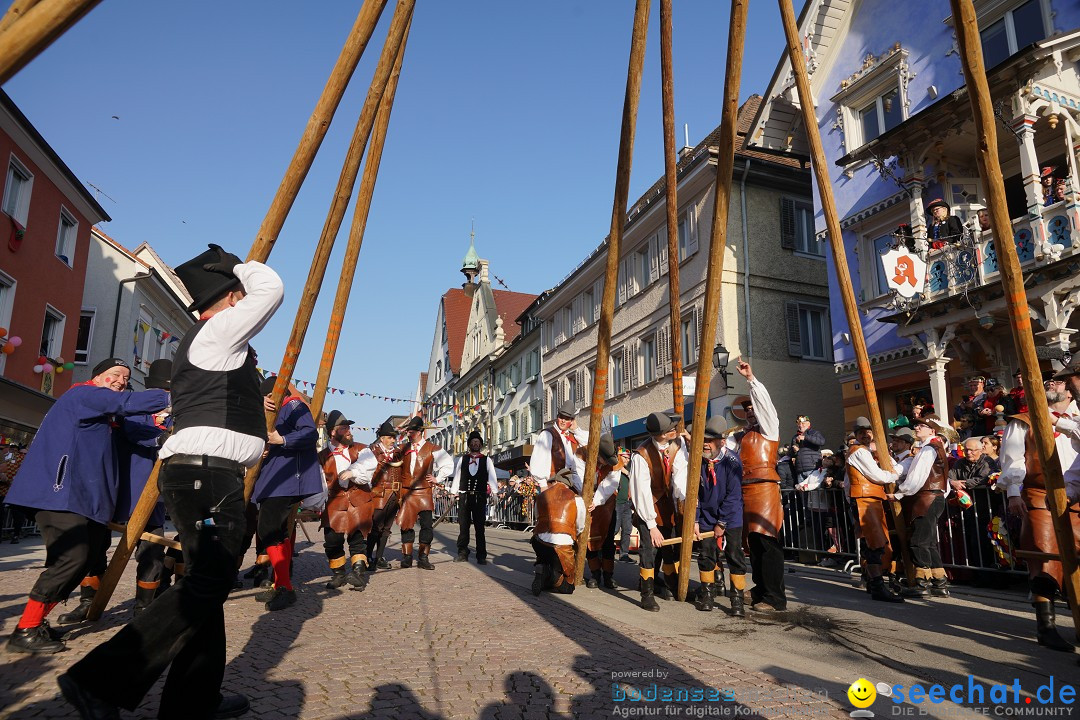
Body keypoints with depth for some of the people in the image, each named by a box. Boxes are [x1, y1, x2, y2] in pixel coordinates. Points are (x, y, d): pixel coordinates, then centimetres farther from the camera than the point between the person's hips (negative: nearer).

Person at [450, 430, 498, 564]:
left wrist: (494, 491, -13)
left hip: (480, 497, -1)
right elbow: (456, 476, 8)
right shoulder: (462, 459, 11)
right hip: (464, 496, 1)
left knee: (480, 527, 0)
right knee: (463, 526, 4)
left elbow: (492, 477, 0)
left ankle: (481, 556, 5)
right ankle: (462, 554, 11)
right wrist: (454, 492, 0)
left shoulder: (486, 460, 7)